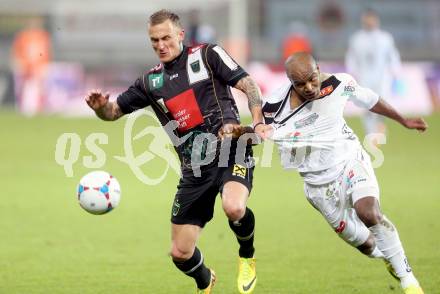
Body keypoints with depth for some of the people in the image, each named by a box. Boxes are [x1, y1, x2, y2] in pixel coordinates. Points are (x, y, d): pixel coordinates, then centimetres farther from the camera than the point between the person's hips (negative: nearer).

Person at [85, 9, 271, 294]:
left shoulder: (207, 55, 4)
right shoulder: (152, 81, 14)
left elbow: (248, 84, -1)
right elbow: (114, 111, 20)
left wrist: (258, 121, -17)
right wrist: (100, 106, -4)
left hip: (230, 153, -4)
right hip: (194, 171, 4)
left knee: (234, 208, -36)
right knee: (180, 253, 0)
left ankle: (247, 257, -2)